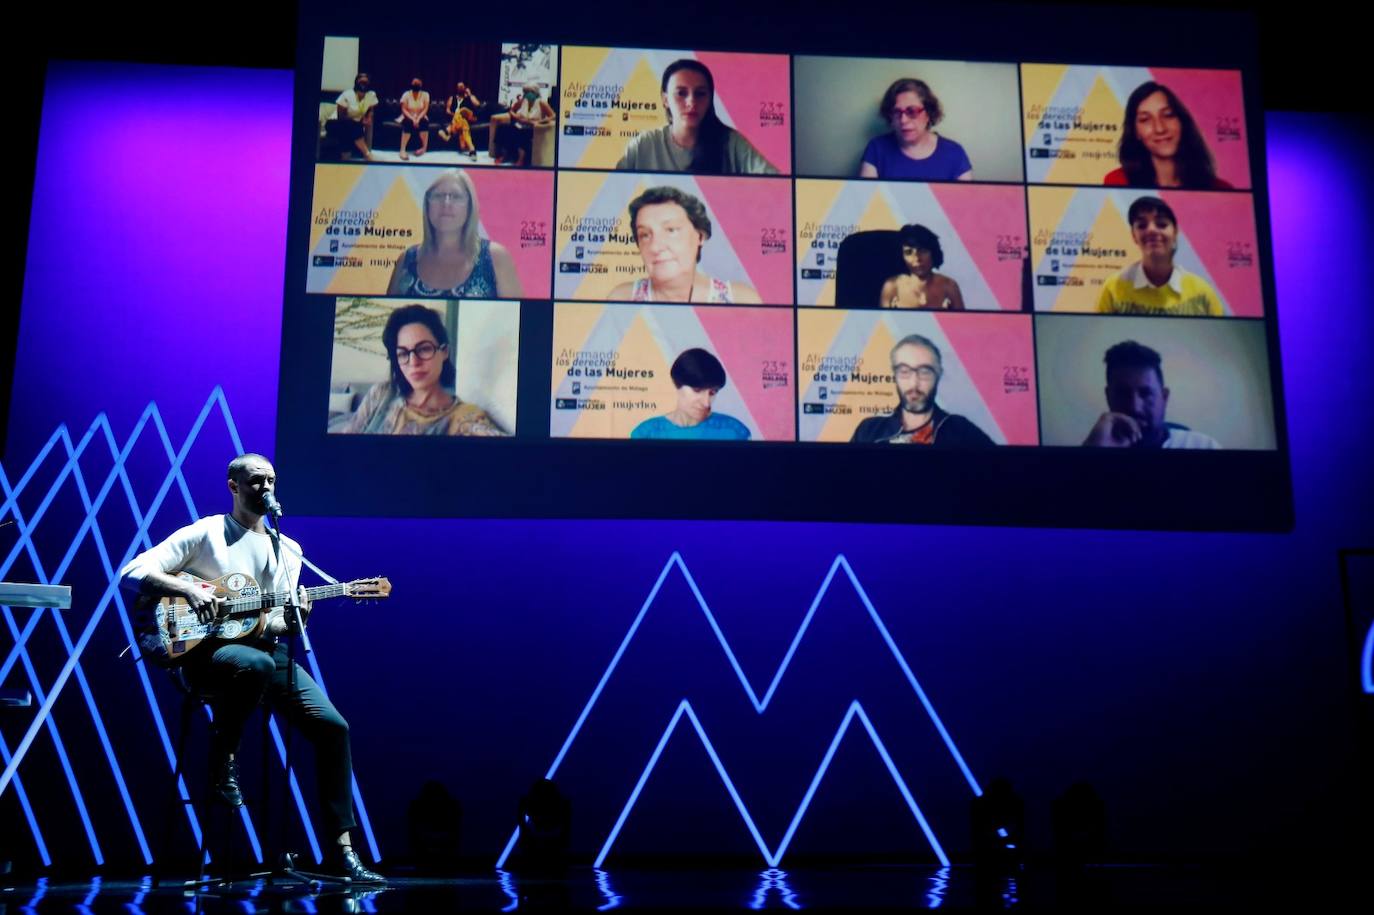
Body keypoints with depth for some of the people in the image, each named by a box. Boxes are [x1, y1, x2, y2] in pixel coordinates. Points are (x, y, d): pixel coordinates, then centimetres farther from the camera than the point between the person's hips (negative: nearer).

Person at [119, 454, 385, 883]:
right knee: (256, 664, -42)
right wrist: (188, 589, -20)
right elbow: (132, 572, -5)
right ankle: (222, 761, -15)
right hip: (208, 650, -5)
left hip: (265, 649, 5)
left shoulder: (288, 550, 17)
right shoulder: (205, 533, 3)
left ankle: (342, 849, -9)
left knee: (332, 726, -14)